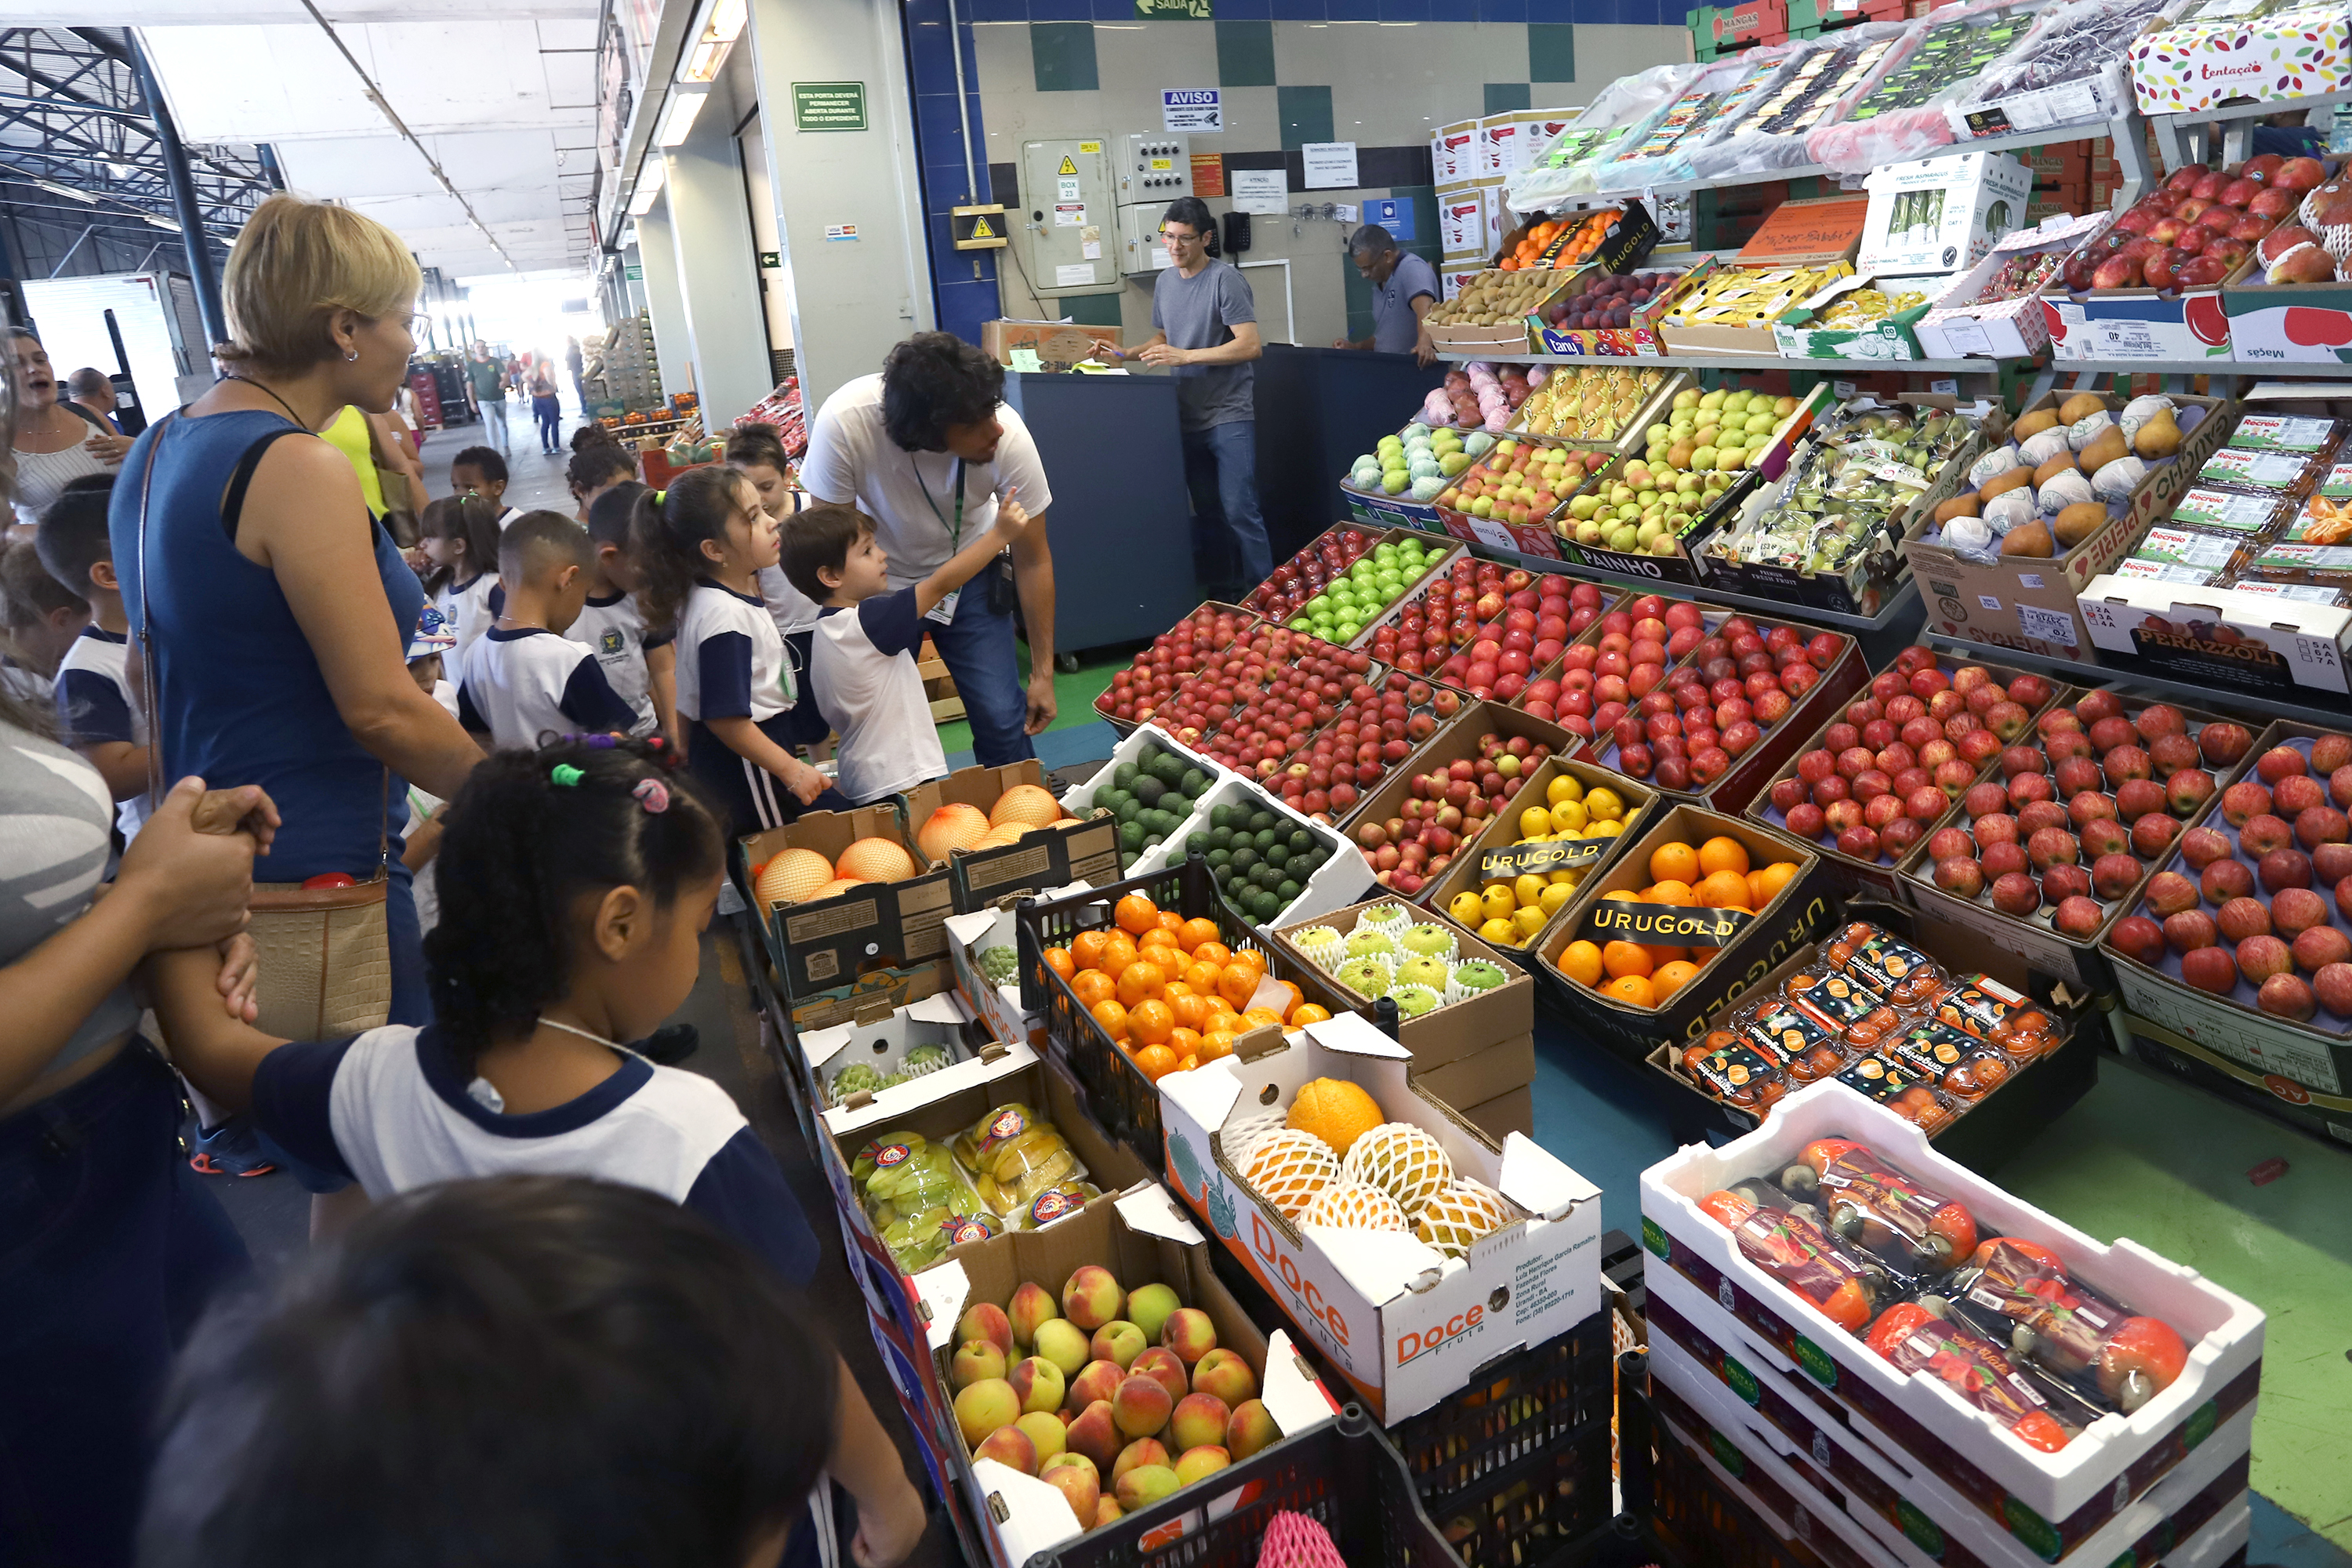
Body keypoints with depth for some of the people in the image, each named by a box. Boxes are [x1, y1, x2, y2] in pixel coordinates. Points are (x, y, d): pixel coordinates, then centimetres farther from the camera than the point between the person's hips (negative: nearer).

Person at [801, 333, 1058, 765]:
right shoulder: (843, 424, -32)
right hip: (876, 580, 0)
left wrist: (1043, 673, -9)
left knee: (1003, 718, -8)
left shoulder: (1009, 436, -28)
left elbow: (1033, 560, -14)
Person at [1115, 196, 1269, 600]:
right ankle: (1226, 592, 21)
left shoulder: (1224, 279, -9)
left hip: (1228, 415, -7)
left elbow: (1250, 346, -17)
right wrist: (1128, 354, 7)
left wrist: (1184, 356, -21)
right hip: (1188, 415, 7)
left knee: (1239, 511, -11)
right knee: (1208, 513, 11)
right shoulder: (1165, 282, 13)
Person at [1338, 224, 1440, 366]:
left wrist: (1424, 344, -46)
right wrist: (1354, 347, 14)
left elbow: (1425, 309, -29)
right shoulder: (1381, 283, 17)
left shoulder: (1412, 268, -10)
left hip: (1416, 364, -7)